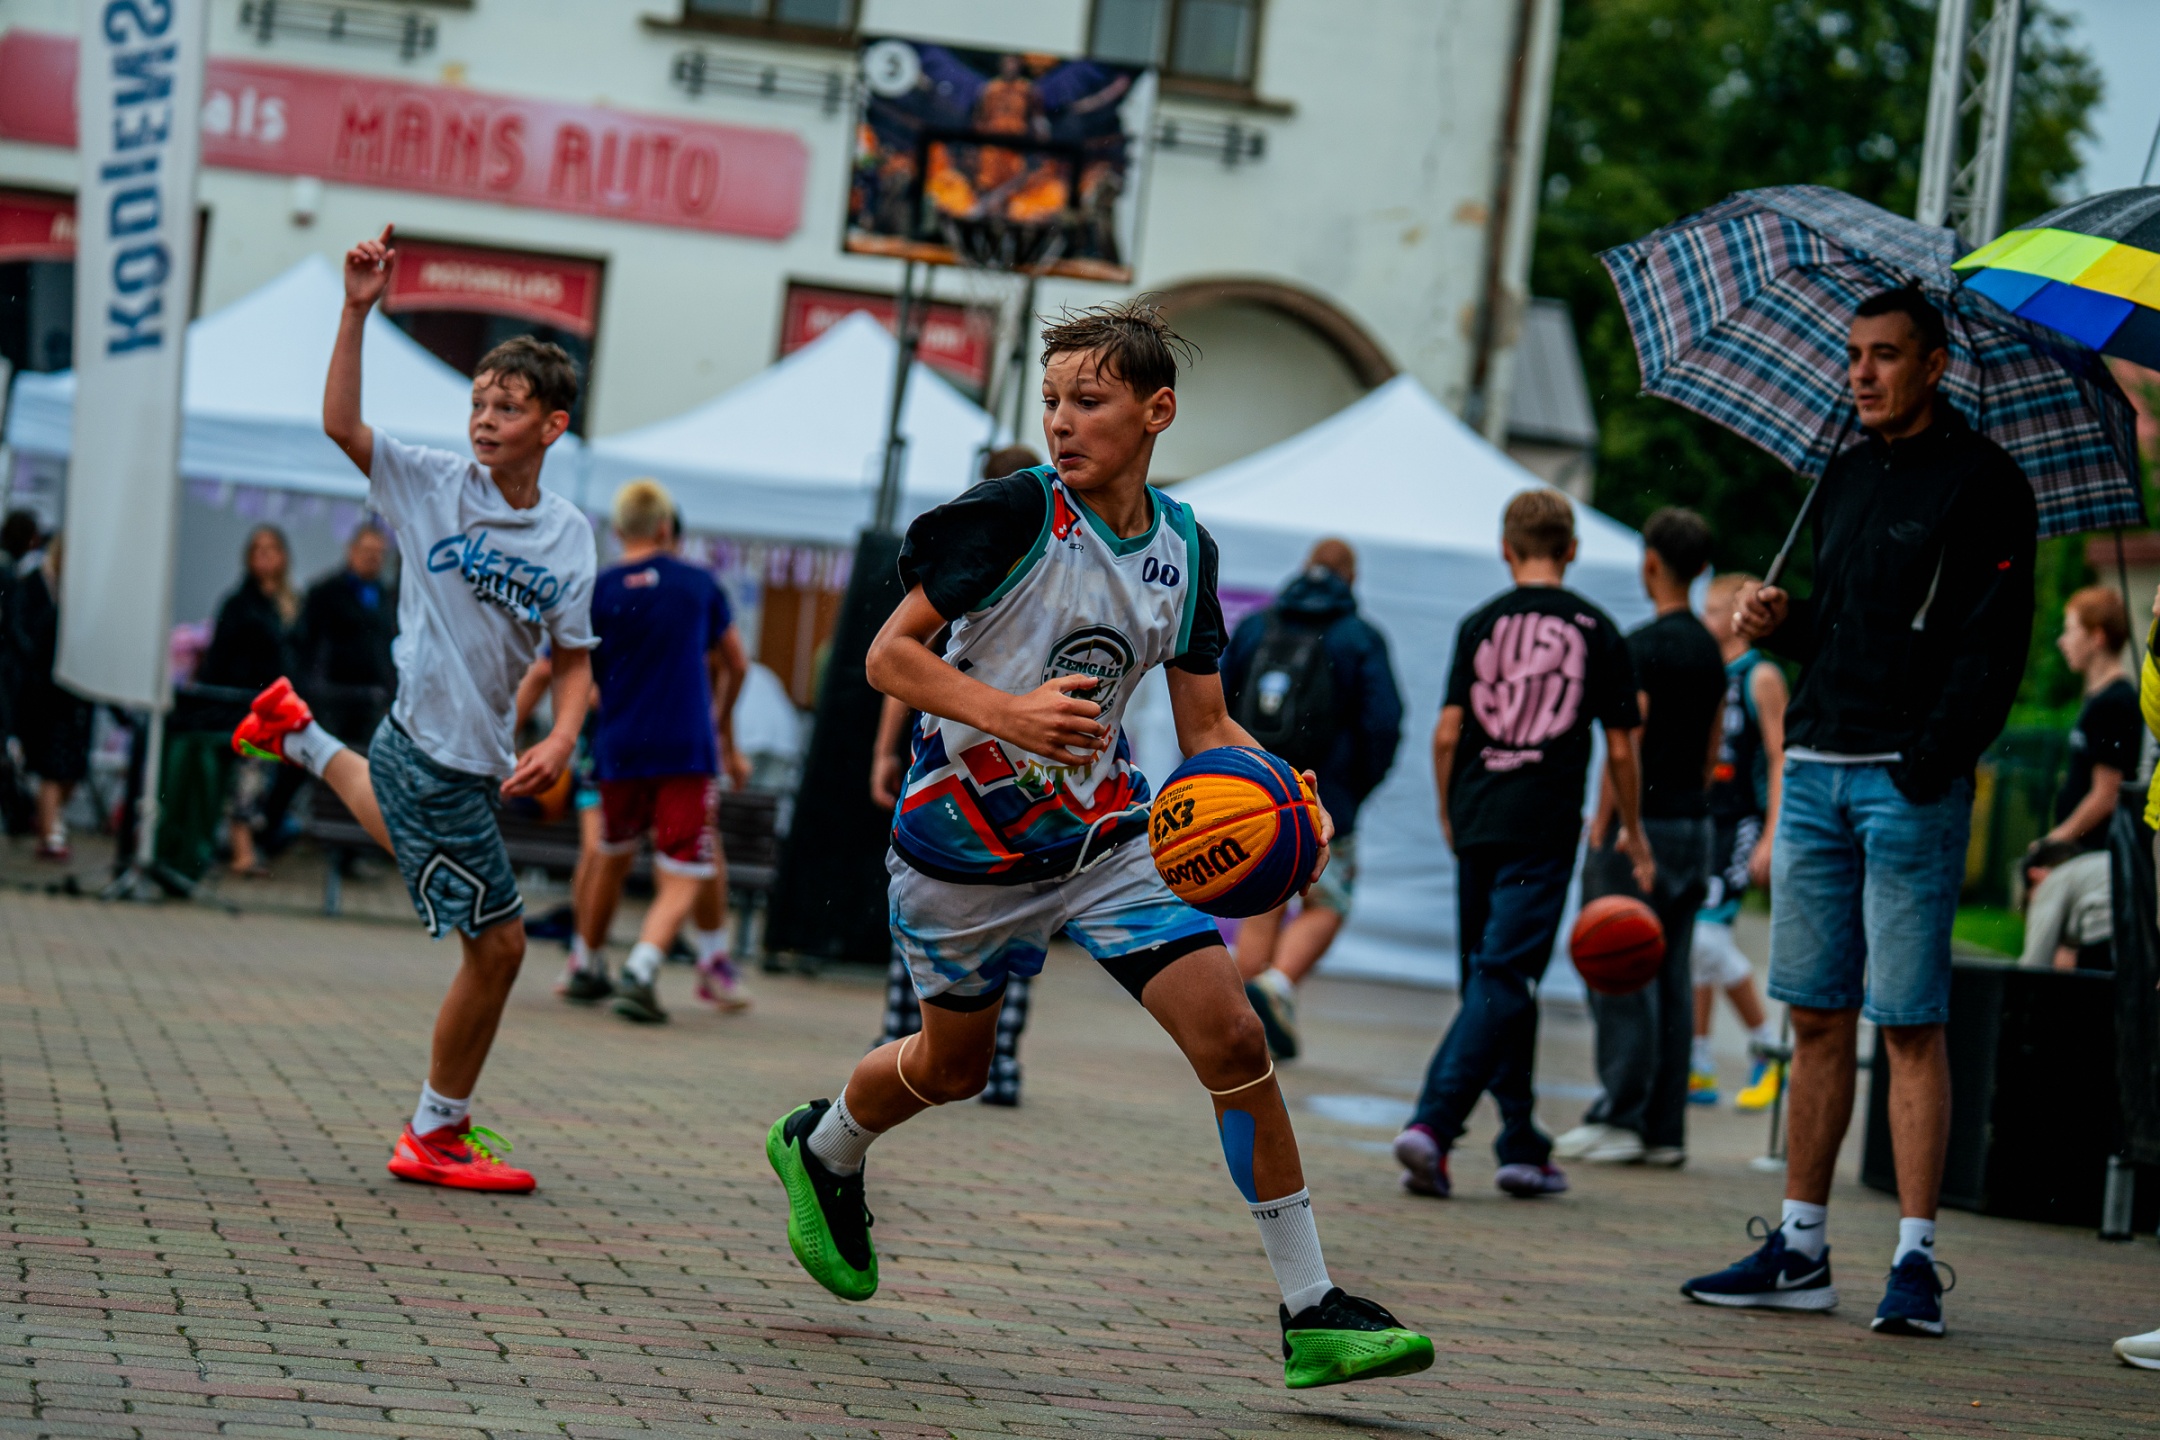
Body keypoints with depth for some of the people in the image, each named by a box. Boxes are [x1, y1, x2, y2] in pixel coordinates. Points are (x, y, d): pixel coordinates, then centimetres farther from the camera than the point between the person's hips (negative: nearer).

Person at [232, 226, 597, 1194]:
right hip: (430, 751, -6)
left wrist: (559, 741, -12)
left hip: (477, 757, 6)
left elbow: (574, 660, 5)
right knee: (497, 942, -5)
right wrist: (358, 311, -23)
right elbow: (341, 422, -16)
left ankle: (303, 741, 51)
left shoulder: (569, 536, 3)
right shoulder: (435, 485, -7)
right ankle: (436, 1138, 8)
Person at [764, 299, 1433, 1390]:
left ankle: (1309, 1314, -7)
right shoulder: (1013, 513, -15)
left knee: (1232, 1036, -12)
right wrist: (1009, 715, -29)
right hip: (968, 840, -3)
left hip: (1107, 833, 3)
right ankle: (818, 1151, 49)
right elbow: (890, 655, -14)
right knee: (952, 1066, 14)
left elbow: (1205, 725, 6)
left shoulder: (1184, 548, 0)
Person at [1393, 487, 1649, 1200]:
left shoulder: (1480, 624, 6)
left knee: (1495, 980, 12)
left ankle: (1523, 1148, 16)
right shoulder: (1597, 631, 3)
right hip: (1545, 828, -3)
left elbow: (1447, 733, 1)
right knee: (1503, 980, -6)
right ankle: (1432, 1122, -23)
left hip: (1479, 822, 3)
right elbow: (1620, 748, 4)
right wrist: (1632, 832, 16)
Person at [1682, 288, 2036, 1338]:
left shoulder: (1982, 481, -3)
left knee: (1909, 1022, -6)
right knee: (1816, 1015, 8)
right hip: (1816, 770, 7)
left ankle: (1915, 1261, -2)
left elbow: (1994, 645, -10)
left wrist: (1932, 761, -18)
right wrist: (1780, 623, 4)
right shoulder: (1844, 476, 18)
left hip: (1912, 781, -7)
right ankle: (1800, 1249, 13)